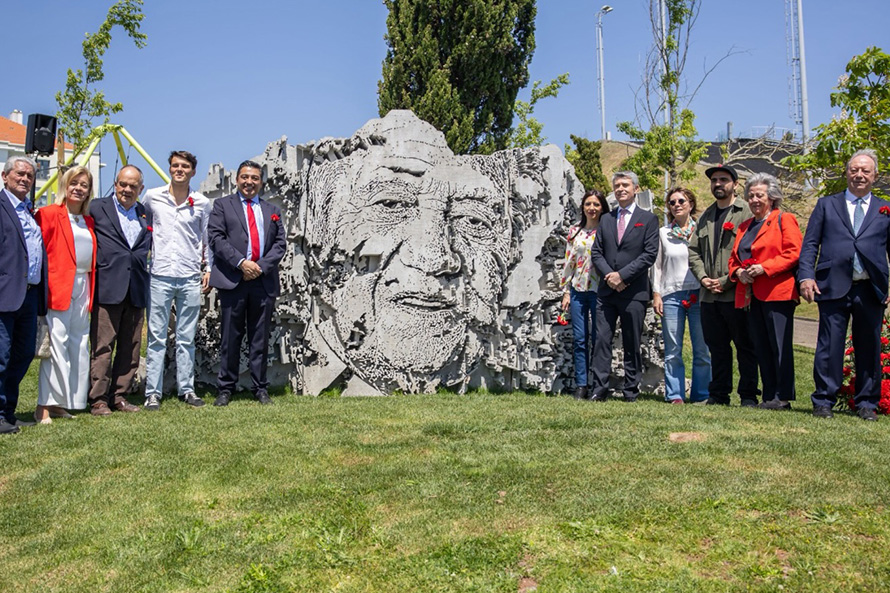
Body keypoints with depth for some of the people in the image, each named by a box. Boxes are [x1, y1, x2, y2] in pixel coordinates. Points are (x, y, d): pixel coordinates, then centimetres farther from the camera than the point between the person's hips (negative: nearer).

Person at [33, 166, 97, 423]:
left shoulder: (88, 221, 17)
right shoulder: (49, 214, -2)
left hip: (82, 288, 7)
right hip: (59, 286, -7)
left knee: (79, 346, 7)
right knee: (57, 343, -10)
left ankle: (60, 402, 16)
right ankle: (44, 406, -3)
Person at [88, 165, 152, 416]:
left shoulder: (147, 214, 16)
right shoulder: (97, 208, 4)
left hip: (137, 291, 5)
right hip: (107, 288, -4)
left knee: (130, 348, 8)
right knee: (102, 347, -3)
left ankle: (119, 396, 18)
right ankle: (98, 399, 5)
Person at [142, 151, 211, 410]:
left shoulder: (202, 203, 6)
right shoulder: (152, 197, 4)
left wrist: (209, 268, 10)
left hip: (190, 278, 1)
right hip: (159, 276, -1)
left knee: (186, 338, 8)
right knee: (156, 338, 1)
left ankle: (187, 389, 16)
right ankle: (153, 393, 7)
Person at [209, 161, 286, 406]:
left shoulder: (272, 211, 18)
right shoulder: (222, 205, 10)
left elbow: (280, 244, 9)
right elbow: (216, 238, -3)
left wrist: (261, 266, -7)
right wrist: (241, 263, -14)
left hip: (264, 281, 2)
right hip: (232, 280, -2)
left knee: (261, 338, 6)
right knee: (230, 337, 2)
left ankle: (261, 388, 13)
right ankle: (225, 389, 10)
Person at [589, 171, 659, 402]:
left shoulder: (648, 219, 4)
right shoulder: (605, 219, 15)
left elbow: (650, 254, -6)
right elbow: (596, 252, 10)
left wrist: (622, 275, -13)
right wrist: (608, 275, -7)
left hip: (634, 291, -3)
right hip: (606, 290, 3)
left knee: (632, 344, 4)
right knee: (602, 339, -2)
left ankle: (631, 391, 13)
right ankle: (599, 390, 1)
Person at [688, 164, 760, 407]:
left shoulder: (746, 212, -2)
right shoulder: (705, 216, 18)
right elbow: (693, 250, 16)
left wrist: (726, 281, -13)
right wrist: (703, 277, 0)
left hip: (737, 294, -6)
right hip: (709, 295, 6)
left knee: (745, 346, 2)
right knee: (717, 347, 11)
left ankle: (748, 395, 10)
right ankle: (719, 394, 19)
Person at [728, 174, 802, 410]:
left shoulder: (784, 220, 3)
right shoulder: (744, 226, 23)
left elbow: (794, 253, -8)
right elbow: (733, 258, 23)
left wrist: (764, 268, -16)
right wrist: (738, 272, 2)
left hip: (777, 292, -6)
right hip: (751, 295, 6)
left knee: (780, 346, -5)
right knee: (761, 348, 7)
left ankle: (783, 397, 0)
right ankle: (768, 396, 12)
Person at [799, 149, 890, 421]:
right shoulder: (826, 204, 12)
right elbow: (810, 244, 6)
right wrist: (806, 276, -8)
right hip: (834, 286, -1)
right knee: (829, 347, -1)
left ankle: (867, 403, 19)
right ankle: (823, 401, 8)